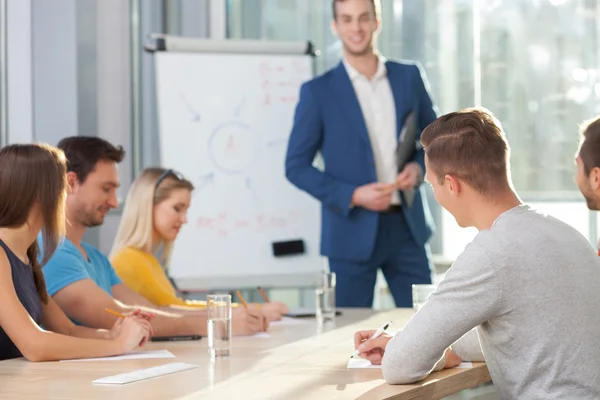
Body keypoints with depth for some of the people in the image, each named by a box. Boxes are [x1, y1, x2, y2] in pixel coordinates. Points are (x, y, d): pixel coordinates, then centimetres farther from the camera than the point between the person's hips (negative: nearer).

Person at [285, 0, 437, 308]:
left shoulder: (409, 77, 7)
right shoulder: (318, 91, -2)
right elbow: (296, 166, -2)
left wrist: (420, 167, -5)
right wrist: (353, 195, -14)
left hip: (407, 227, 3)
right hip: (353, 232, -3)